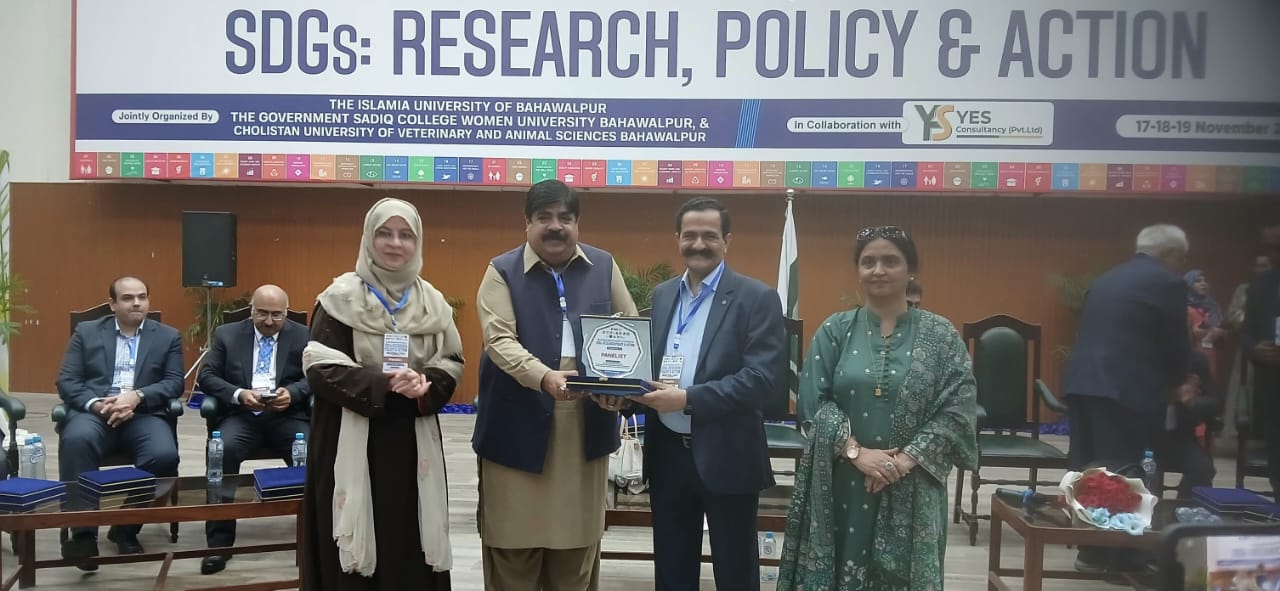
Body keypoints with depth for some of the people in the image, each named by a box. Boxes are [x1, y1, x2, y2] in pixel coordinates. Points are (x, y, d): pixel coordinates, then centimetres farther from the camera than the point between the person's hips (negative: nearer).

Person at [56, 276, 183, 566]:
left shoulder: (168, 336, 14)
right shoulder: (86, 332, 15)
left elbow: (175, 383, 5)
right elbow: (66, 381, 8)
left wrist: (137, 396, -13)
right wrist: (94, 403, -13)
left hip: (144, 414, 0)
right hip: (95, 411, 0)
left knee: (164, 455, -31)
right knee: (76, 440, -35)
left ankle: (127, 526, -8)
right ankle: (83, 530, -29)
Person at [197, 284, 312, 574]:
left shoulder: (304, 336, 9)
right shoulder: (227, 334, 11)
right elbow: (207, 375, 5)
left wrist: (292, 392, -18)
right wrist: (239, 394, -12)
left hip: (288, 416, -1)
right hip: (242, 415, 1)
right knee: (221, 451, -31)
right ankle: (219, 542, -20)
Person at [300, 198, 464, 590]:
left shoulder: (432, 301, 10)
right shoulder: (342, 296, -2)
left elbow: (451, 363, 8)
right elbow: (320, 367, -8)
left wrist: (424, 385, -14)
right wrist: (381, 383, -20)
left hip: (413, 443, 3)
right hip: (353, 441, -3)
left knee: (410, 546, 5)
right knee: (354, 548, 0)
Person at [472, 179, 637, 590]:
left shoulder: (604, 267, 9)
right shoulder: (502, 271, 0)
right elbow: (499, 340, -12)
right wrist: (545, 377, -29)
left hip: (587, 423, 3)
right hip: (521, 422, -2)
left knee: (578, 537, 11)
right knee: (515, 541, 6)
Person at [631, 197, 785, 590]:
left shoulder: (757, 298, -8)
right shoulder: (661, 295, 10)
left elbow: (765, 378, -17)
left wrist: (688, 399, -23)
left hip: (726, 457, -5)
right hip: (667, 454, 5)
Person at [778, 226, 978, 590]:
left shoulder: (940, 334, 2)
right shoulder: (835, 330, 3)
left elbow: (959, 408, -5)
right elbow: (813, 400, -3)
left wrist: (908, 458, -14)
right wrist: (855, 451, -15)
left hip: (912, 489, 0)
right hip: (841, 485, 1)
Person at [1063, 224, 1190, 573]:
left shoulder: (1107, 278, 20)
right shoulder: (1168, 282, -1)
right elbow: (1175, 343, 2)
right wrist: (1173, 385, 21)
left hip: (1082, 381, 7)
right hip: (1123, 388, -7)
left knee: (1087, 468, 12)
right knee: (1119, 473, 0)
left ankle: (1091, 546, 21)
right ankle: (1112, 551, 6)